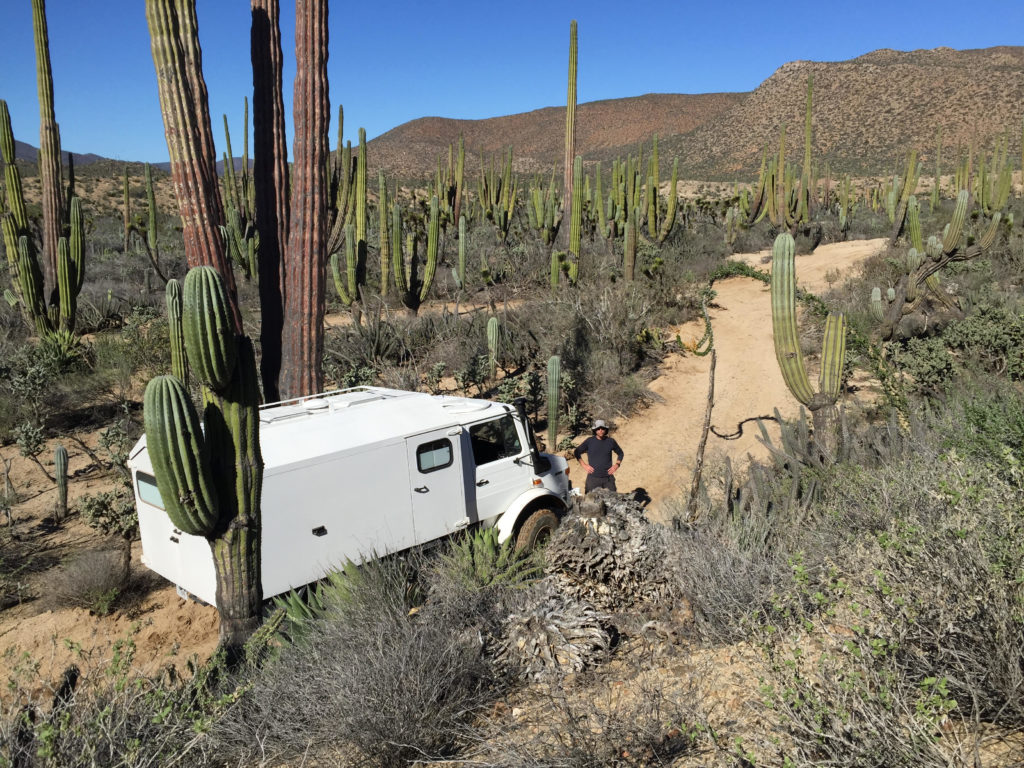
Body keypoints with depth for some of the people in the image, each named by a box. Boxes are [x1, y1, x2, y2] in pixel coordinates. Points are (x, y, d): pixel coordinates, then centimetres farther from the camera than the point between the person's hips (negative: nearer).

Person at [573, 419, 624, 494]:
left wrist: (616, 465, 6)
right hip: (593, 478, -2)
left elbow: (620, 453, 21)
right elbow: (576, 452, 9)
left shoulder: (611, 441, 5)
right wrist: (584, 465, 0)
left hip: (608, 478, 2)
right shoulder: (589, 441, -1)